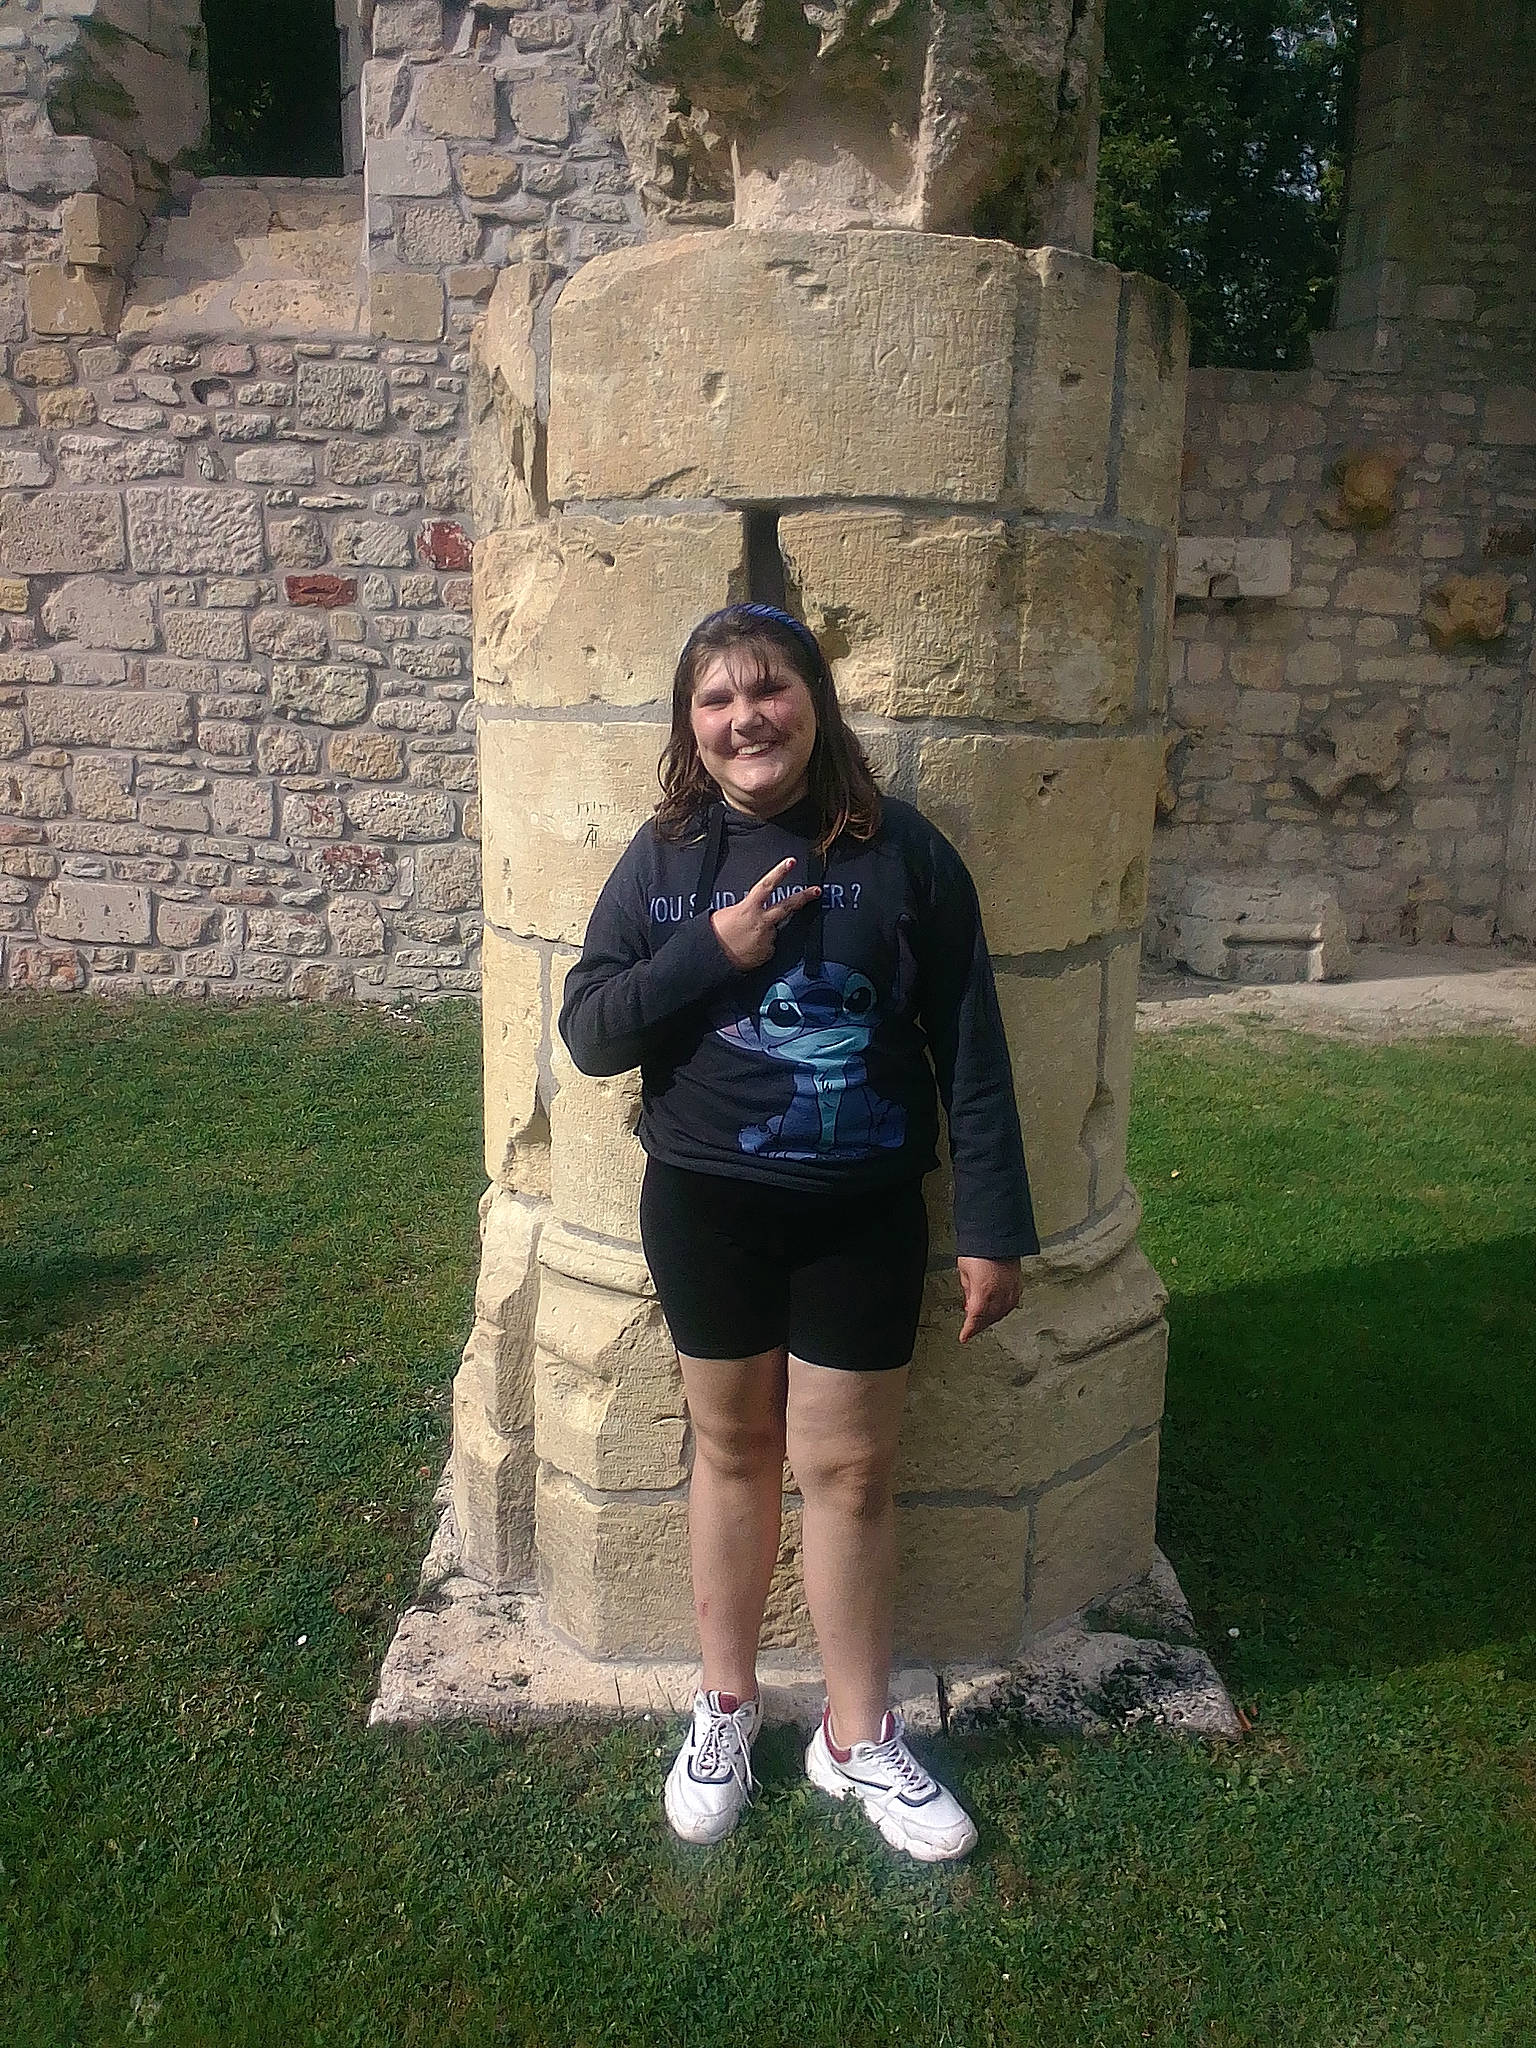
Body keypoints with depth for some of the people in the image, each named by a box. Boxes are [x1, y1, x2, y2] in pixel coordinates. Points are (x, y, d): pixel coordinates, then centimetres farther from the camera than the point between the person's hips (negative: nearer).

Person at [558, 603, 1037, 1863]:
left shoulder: (901, 853, -6)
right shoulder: (665, 858, -1)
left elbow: (970, 1048, -4)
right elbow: (587, 1033, -4)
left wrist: (994, 1227, -6)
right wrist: (712, 951, -17)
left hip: (863, 1213, -1)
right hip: (707, 1204, 1)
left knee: (849, 1468, 8)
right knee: (734, 1449, 15)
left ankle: (859, 1737, 29)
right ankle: (726, 1708, 36)